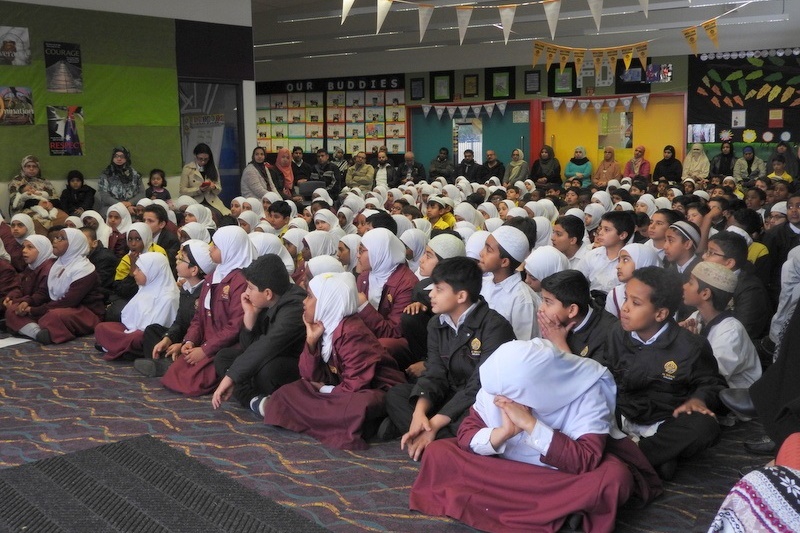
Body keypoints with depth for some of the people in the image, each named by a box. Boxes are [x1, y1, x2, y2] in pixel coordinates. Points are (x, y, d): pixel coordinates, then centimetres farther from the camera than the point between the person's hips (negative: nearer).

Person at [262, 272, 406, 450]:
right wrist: (311, 340, -11)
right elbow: (311, 377, 0)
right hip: (347, 389, 8)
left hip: (376, 393, -8)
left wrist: (324, 390, -10)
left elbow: (356, 386, -26)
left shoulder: (352, 333, -23)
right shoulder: (324, 327, 2)